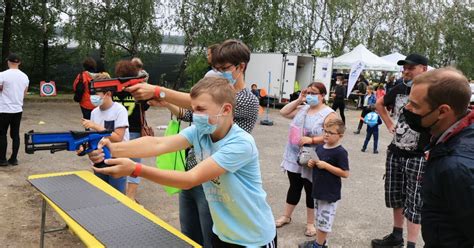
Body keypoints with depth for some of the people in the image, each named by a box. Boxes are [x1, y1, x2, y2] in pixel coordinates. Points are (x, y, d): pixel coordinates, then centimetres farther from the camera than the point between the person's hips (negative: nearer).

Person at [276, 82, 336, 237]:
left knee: (311, 191, 9)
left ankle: (310, 223, 25)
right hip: (294, 157, 5)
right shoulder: (302, 108, 8)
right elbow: (283, 113, 8)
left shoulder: (328, 114, -11)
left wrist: (311, 140, -26)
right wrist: (299, 100, 2)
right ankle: (286, 216, 32)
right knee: (294, 187, 18)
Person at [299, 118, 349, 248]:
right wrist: (311, 163, -4)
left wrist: (326, 165, -23)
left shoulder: (340, 152, -17)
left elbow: (345, 173, -20)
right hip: (318, 190, 8)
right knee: (319, 218, 19)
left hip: (330, 193, -8)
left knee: (324, 220, 4)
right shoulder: (319, 147, 5)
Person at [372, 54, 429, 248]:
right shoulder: (399, 89, 2)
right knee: (395, 196, 17)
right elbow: (379, 104, 22)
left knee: (414, 202, 1)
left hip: (419, 156, -6)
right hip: (395, 152, 6)